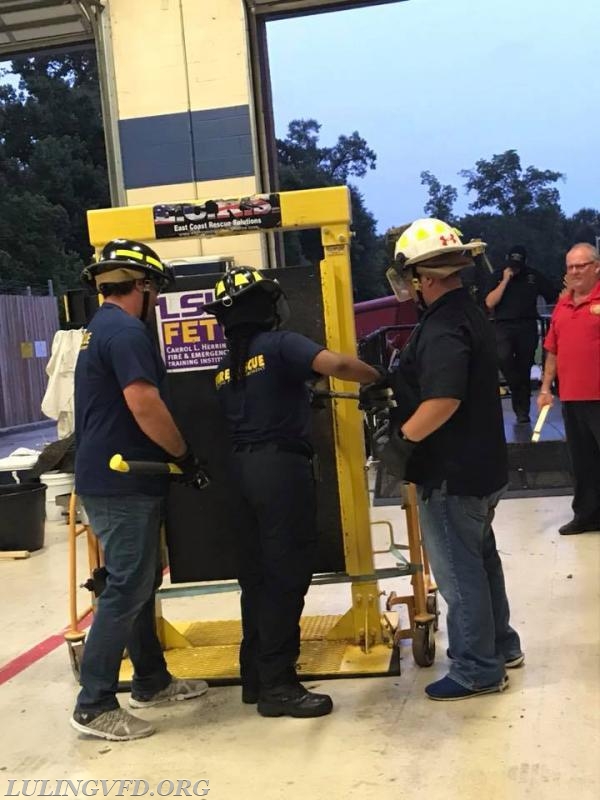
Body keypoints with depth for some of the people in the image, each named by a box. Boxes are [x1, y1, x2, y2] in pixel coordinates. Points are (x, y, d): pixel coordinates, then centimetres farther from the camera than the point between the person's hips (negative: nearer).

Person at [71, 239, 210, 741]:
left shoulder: (100, 329, 17)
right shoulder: (126, 330, -16)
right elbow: (144, 404, -25)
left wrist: (171, 456, 23)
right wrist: (186, 457, -12)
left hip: (110, 478, 10)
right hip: (123, 484, -10)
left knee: (141, 582, 17)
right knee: (126, 590, -5)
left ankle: (152, 682, 28)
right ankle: (94, 705, 1)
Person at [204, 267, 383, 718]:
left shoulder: (225, 367, 14)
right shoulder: (279, 344, -10)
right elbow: (336, 364, -25)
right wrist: (379, 379, -11)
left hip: (245, 468, 8)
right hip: (281, 466, -8)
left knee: (258, 575, 14)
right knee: (286, 576, -2)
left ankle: (255, 677, 22)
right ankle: (277, 685, 2)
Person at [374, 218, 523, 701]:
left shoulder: (442, 327, -22)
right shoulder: (469, 315, 10)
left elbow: (444, 400, -34)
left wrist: (401, 439, -22)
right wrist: (395, 388, 18)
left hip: (452, 474, -10)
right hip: (481, 465, 10)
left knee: (459, 572, 2)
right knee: (481, 559, 22)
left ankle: (477, 670, 13)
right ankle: (501, 646, 36)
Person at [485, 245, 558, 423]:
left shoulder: (534, 276, 8)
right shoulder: (498, 276, 8)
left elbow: (555, 296, 14)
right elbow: (489, 303, -6)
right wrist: (505, 280, -8)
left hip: (527, 326, 1)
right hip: (504, 325, -1)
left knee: (524, 368, 3)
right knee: (503, 357, -27)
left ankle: (522, 410, 11)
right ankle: (519, 391, -5)